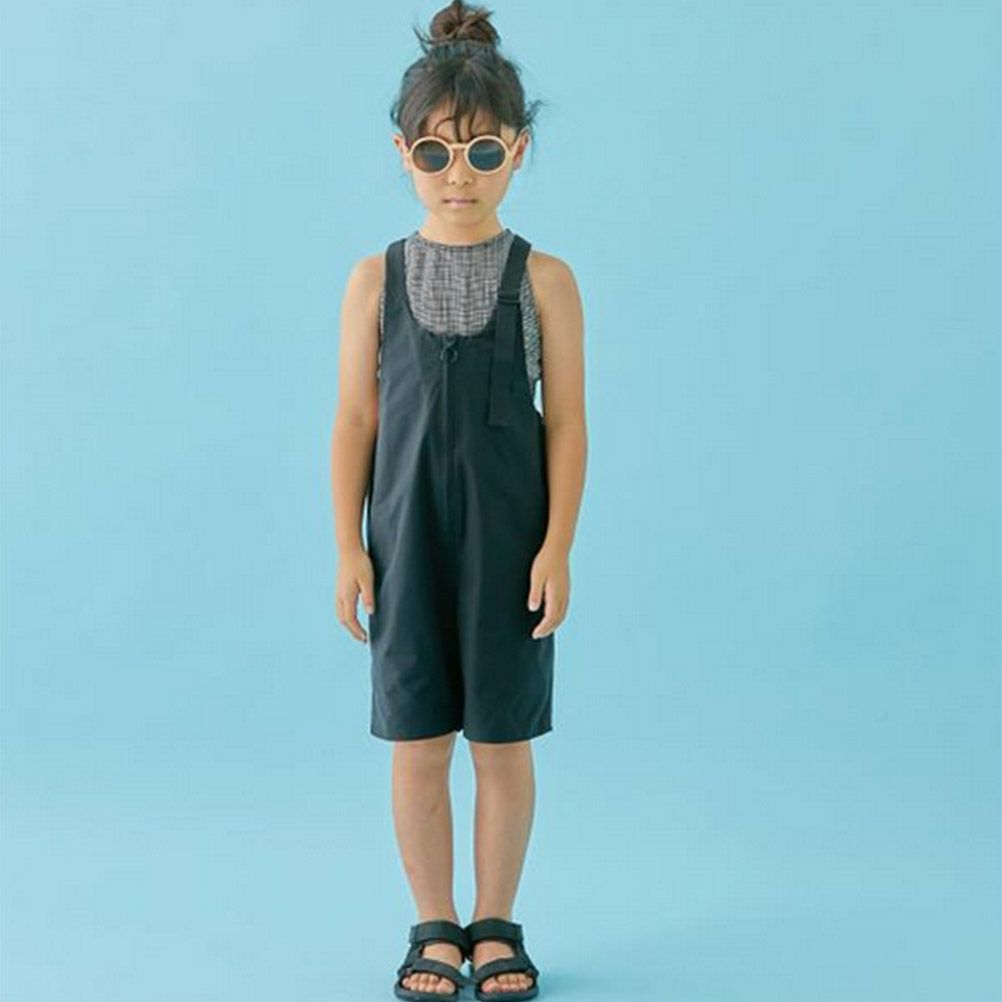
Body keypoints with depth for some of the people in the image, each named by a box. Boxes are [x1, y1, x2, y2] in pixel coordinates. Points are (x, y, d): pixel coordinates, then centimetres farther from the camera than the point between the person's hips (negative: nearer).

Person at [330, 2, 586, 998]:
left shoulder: (543, 279, -3)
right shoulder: (376, 278, 0)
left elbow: (565, 422, -3)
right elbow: (355, 420, 2)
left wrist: (558, 546, -7)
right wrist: (349, 547, -2)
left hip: (508, 544, -1)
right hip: (407, 541, 1)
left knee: (503, 741, 8)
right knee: (416, 742, 7)